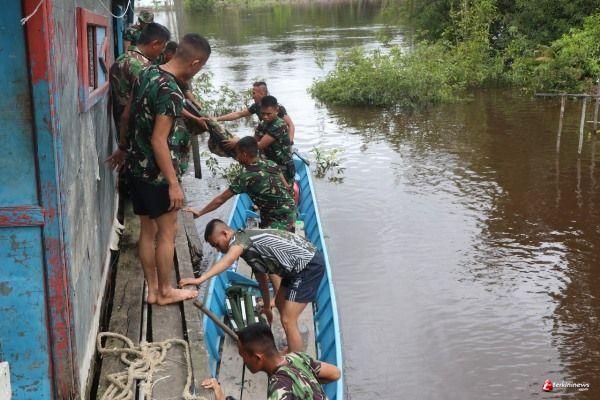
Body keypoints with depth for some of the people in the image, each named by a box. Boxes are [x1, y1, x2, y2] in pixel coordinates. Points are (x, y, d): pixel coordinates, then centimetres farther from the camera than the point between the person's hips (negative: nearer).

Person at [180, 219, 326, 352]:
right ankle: (292, 352, 42)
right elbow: (261, 278, 26)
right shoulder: (248, 246, 15)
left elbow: (228, 260, -36)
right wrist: (266, 307, 36)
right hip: (299, 265, 11)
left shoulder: (240, 237, -14)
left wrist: (200, 279, -46)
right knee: (280, 304, 26)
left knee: (287, 321, -8)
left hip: (310, 264, -11)